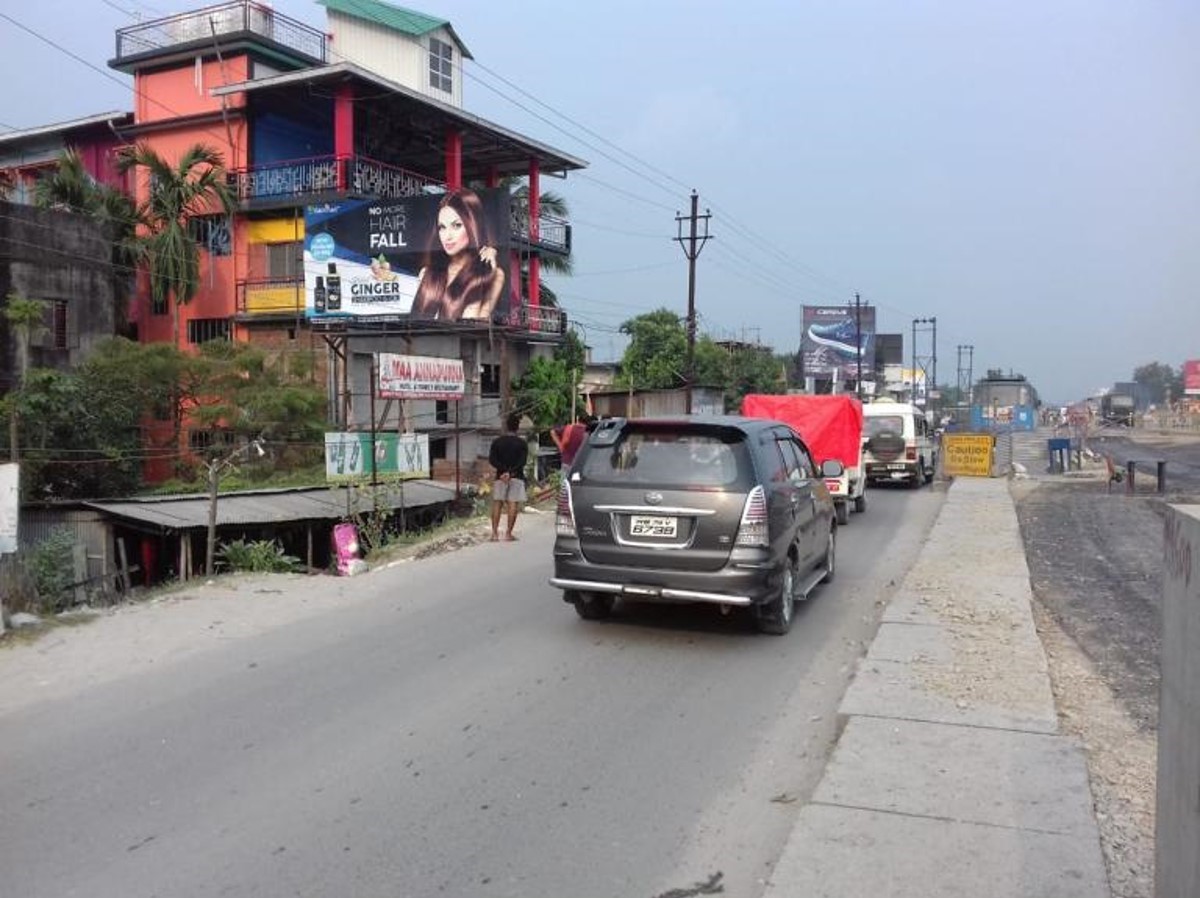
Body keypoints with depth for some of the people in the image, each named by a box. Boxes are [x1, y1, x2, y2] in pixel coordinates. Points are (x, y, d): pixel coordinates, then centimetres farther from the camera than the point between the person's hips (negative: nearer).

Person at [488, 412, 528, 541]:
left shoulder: (497, 442, 3)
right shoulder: (521, 443, 0)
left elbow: (492, 460, -5)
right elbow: (522, 461, -11)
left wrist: (504, 470, -11)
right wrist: (510, 472, -15)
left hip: (500, 476, 1)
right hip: (516, 477, -1)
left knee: (497, 504, 5)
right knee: (513, 505, 0)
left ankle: (495, 533, -2)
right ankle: (508, 533, -3)